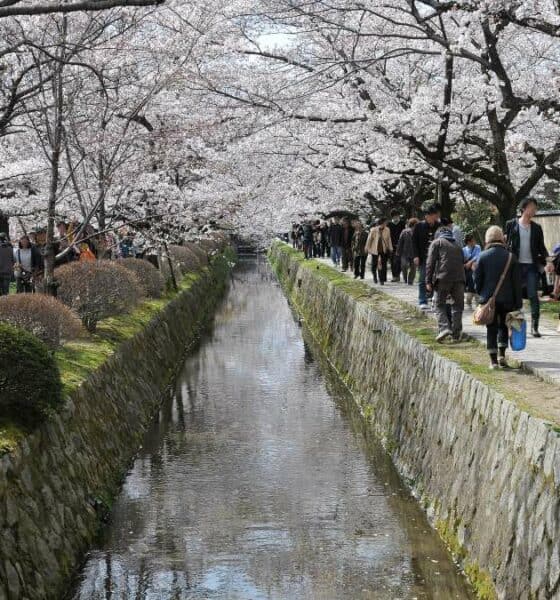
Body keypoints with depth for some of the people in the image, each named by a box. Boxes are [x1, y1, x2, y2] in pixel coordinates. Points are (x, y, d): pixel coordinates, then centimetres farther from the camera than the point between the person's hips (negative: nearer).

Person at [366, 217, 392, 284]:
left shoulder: (387, 230, -4)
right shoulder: (374, 230, -10)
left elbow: (389, 239, 6)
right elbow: (369, 239, -1)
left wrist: (390, 249, 5)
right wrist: (368, 248, 3)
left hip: (384, 250, 1)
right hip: (375, 249, -1)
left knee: (383, 265, -3)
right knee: (374, 264, 7)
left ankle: (382, 280, 3)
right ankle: (374, 275, 36)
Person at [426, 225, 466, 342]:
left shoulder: (437, 242, 12)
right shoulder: (458, 246, 27)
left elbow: (430, 262, 1)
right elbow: (462, 262, 22)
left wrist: (428, 281, -1)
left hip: (443, 277, -4)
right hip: (459, 278, 4)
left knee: (440, 305, 5)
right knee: (457, 305, 11)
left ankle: (444, 328, -13)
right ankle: (456, 333, 8)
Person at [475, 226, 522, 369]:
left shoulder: (483, 256, -5)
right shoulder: (510, 257, -3)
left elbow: (477, 279, -2)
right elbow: (517, 282, -1)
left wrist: (481, 294, 15)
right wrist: (518, 303, 4)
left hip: (488, 299, -1)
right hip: (507, 299, 1)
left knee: (491, 329, 5)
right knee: (504, 326, 19)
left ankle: (493, 360, 3)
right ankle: (502, 355, 10)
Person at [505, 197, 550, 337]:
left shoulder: (536, 228, 10)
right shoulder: (511, 225, 2)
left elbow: (541, 247, 11)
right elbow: (506, 245, 1)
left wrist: (546, 261, -4)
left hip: (532, 266, 2)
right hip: (516, 265, -2)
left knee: (533, 296, -3)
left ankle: (534, 327, 1)